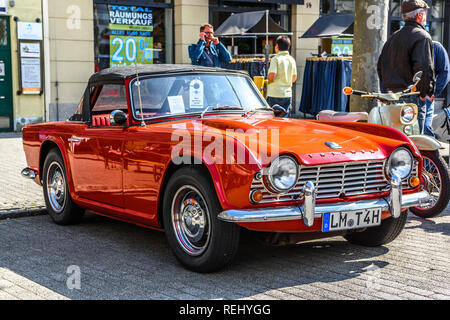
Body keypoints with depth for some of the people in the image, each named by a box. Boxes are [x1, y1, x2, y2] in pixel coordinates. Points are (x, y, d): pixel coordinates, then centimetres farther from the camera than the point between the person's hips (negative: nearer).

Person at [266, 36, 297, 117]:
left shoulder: (276, 59, -11)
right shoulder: (292, 60, 8)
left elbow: (271, 76, -19)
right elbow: (294, 78, 16)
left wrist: (267, 81, 2)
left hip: (275, 95, -6)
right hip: (288, 94, 6)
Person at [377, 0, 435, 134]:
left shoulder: (393, 37, 16)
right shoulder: (422, 36, -9)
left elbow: (380, 65, 18)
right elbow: (424, 67, -20)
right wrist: (425, 92, -8)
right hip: (412, 97, -8)